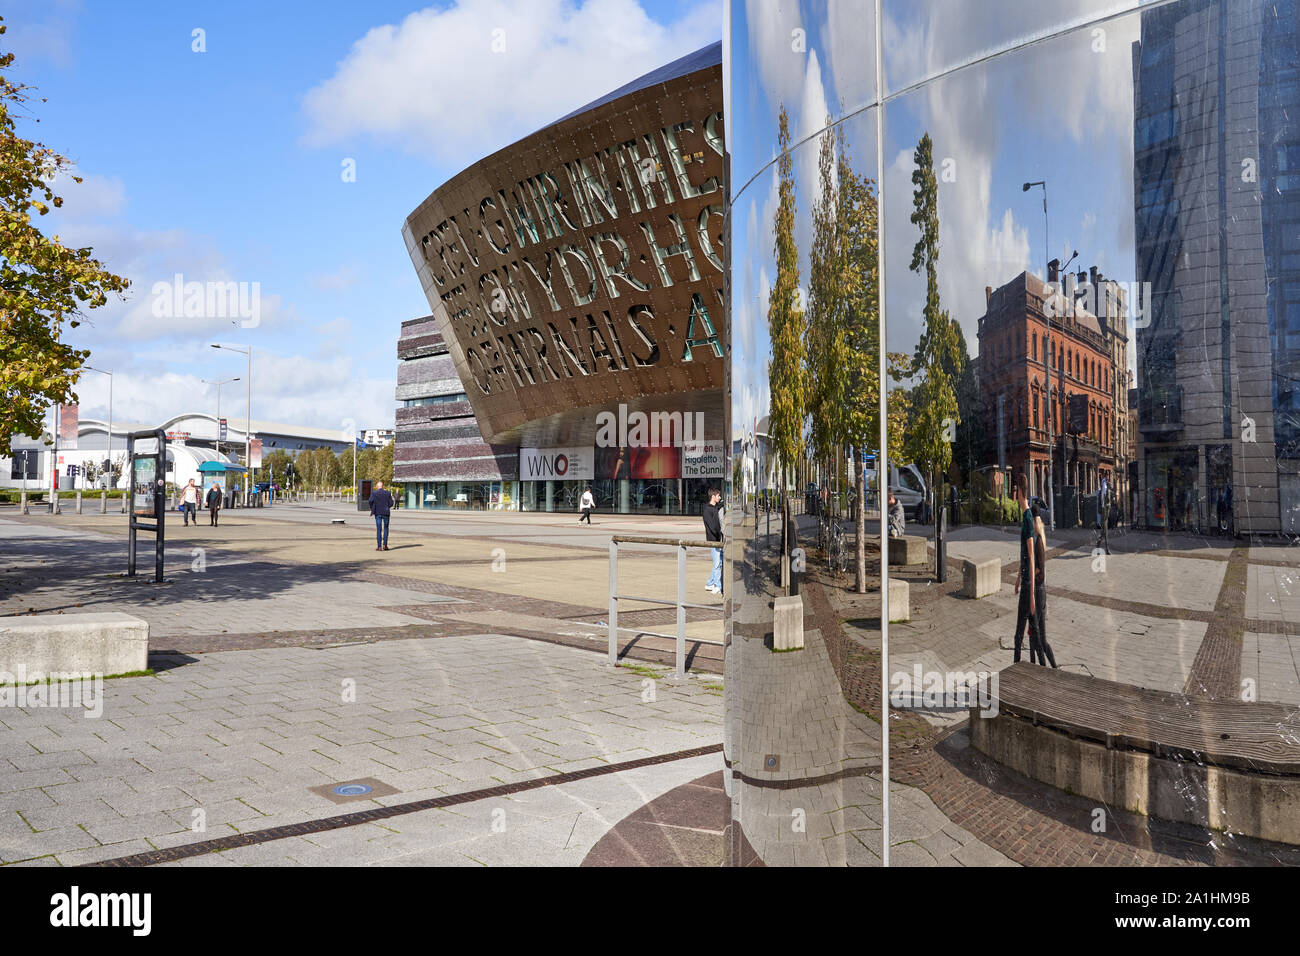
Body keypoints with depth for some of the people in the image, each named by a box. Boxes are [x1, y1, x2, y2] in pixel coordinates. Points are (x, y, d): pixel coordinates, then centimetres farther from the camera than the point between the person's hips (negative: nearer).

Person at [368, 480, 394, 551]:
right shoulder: (388, 493, 1)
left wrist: (372, 509, -3)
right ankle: (385, 544, 5)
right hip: (386, 512, 1)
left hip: (378, 513, -1)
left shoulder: (374, 493, -3)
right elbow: (391, 503, -1)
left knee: (378, 529, 3)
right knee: (386, 529, 12)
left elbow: (370, 500, -17)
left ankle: (379, 546, 0)